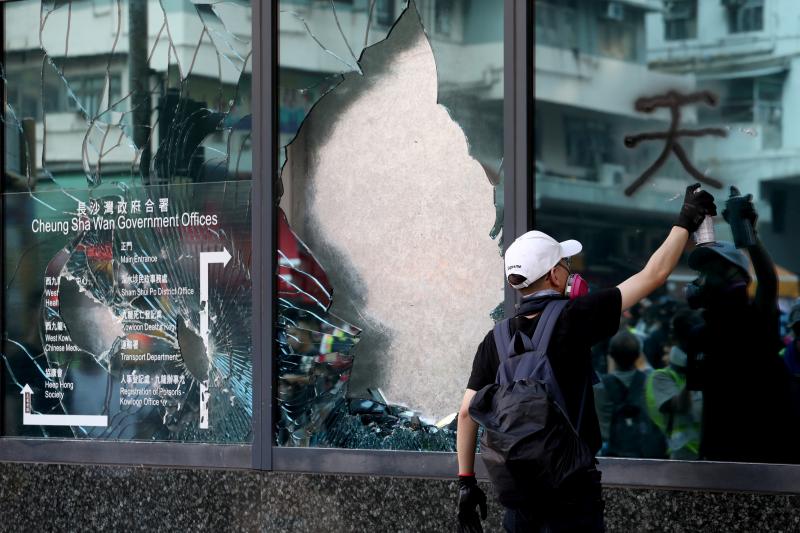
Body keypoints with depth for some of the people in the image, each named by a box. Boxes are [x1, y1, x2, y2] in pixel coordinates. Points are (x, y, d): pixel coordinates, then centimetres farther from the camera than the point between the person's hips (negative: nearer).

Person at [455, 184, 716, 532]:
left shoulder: (495, 340, 3)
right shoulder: (574, 320, -10)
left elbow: (467, 412, 2)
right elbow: (654, 275, -6)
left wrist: (466, 480, 10)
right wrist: (685, 223, 7)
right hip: (571, 488, -5)